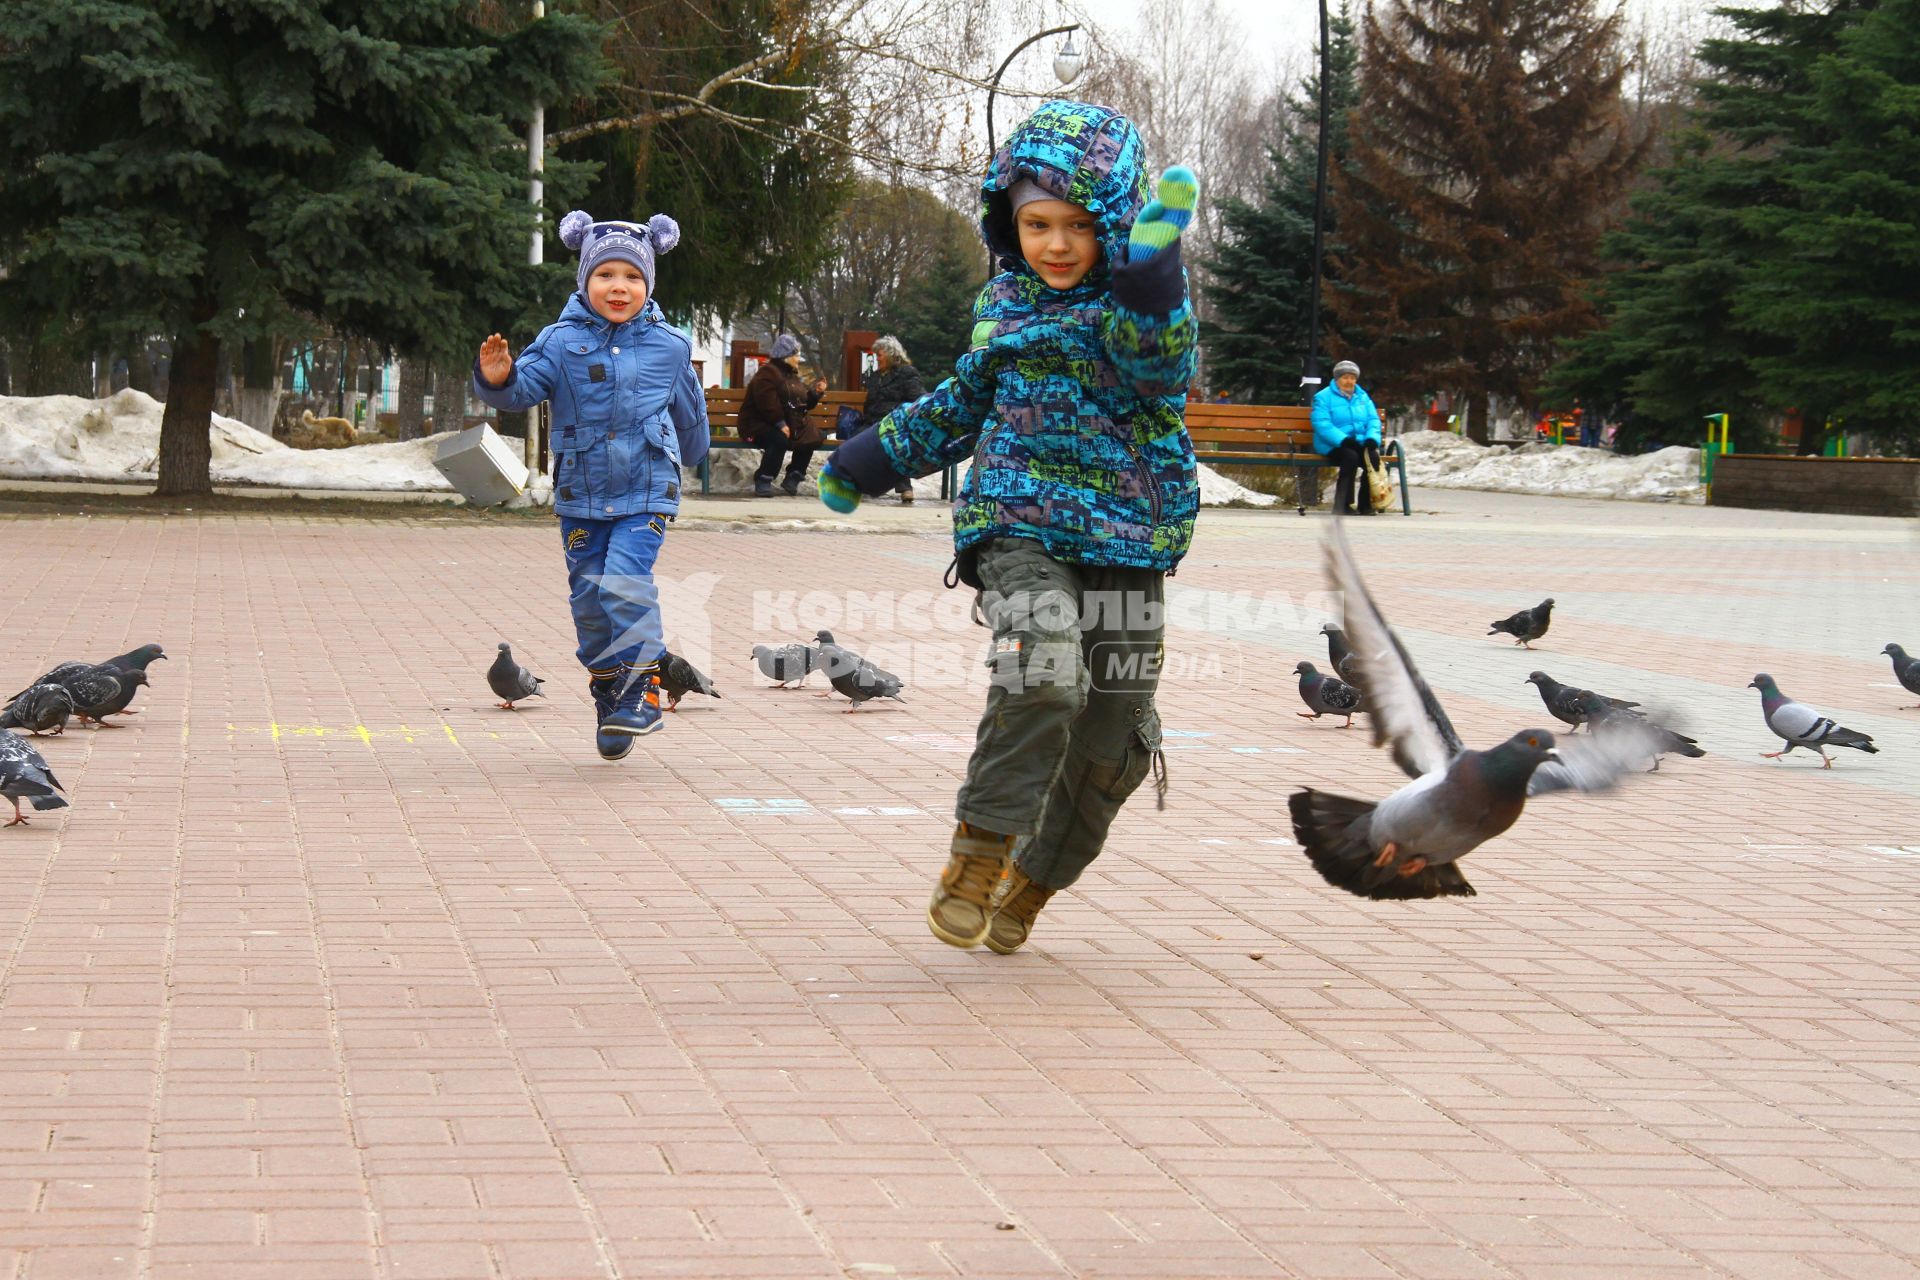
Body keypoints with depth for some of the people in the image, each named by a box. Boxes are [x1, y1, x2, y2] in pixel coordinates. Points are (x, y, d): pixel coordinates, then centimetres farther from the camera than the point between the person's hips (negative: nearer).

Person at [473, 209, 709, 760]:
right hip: (581, 495, 2)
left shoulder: (668, 346, 0)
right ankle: (606, 689, 24)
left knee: (624, 580, -20)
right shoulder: (562, 342, -4)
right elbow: (525, 387, -15)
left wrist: (687, 462, 31)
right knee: (588, 597, 7)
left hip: (646, 492, -2)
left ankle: (642, 684, -6)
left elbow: (691, 414, 17)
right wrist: (498, 378, -37)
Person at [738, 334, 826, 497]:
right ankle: (763, 482, -28)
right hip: (760, 424, -9)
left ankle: (793, 478, -2)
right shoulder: (767, 373, -10)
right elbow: (767, 402, -23)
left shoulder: (793, 376, 20)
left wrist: (816, 393, 7)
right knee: (779, 440, -36)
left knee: (812, 436, -10)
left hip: (787, 424, 9)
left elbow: (804, 403, 25)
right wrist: (780, 424, -28)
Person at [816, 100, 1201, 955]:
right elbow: (969, 399, 28)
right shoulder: (1005, 302, 10)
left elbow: (1155, 360, -28)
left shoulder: (1136, 305, -3)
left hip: (1126, 541, -1)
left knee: (1115, 737, 3)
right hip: (1019, 526, 1)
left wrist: (1150, 268, -43)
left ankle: (1031, 883, 26)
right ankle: (981, 844, -15)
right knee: (1044, 671, -28)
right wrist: (876, 458, 31)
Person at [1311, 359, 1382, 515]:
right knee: (1351, 456, -35)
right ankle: (1342, 504, -29)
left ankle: (1366, 504, -18)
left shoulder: (1363, 397, 19)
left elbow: (1373, 420, 11)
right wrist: (1343, 439, -24)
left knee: (1373, 456, -27)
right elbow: (1321, 424, -12)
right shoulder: (1323, 397, 1)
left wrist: (1372, 438, -12)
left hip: (1360, 443, 4)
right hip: (1333, 446, -4)